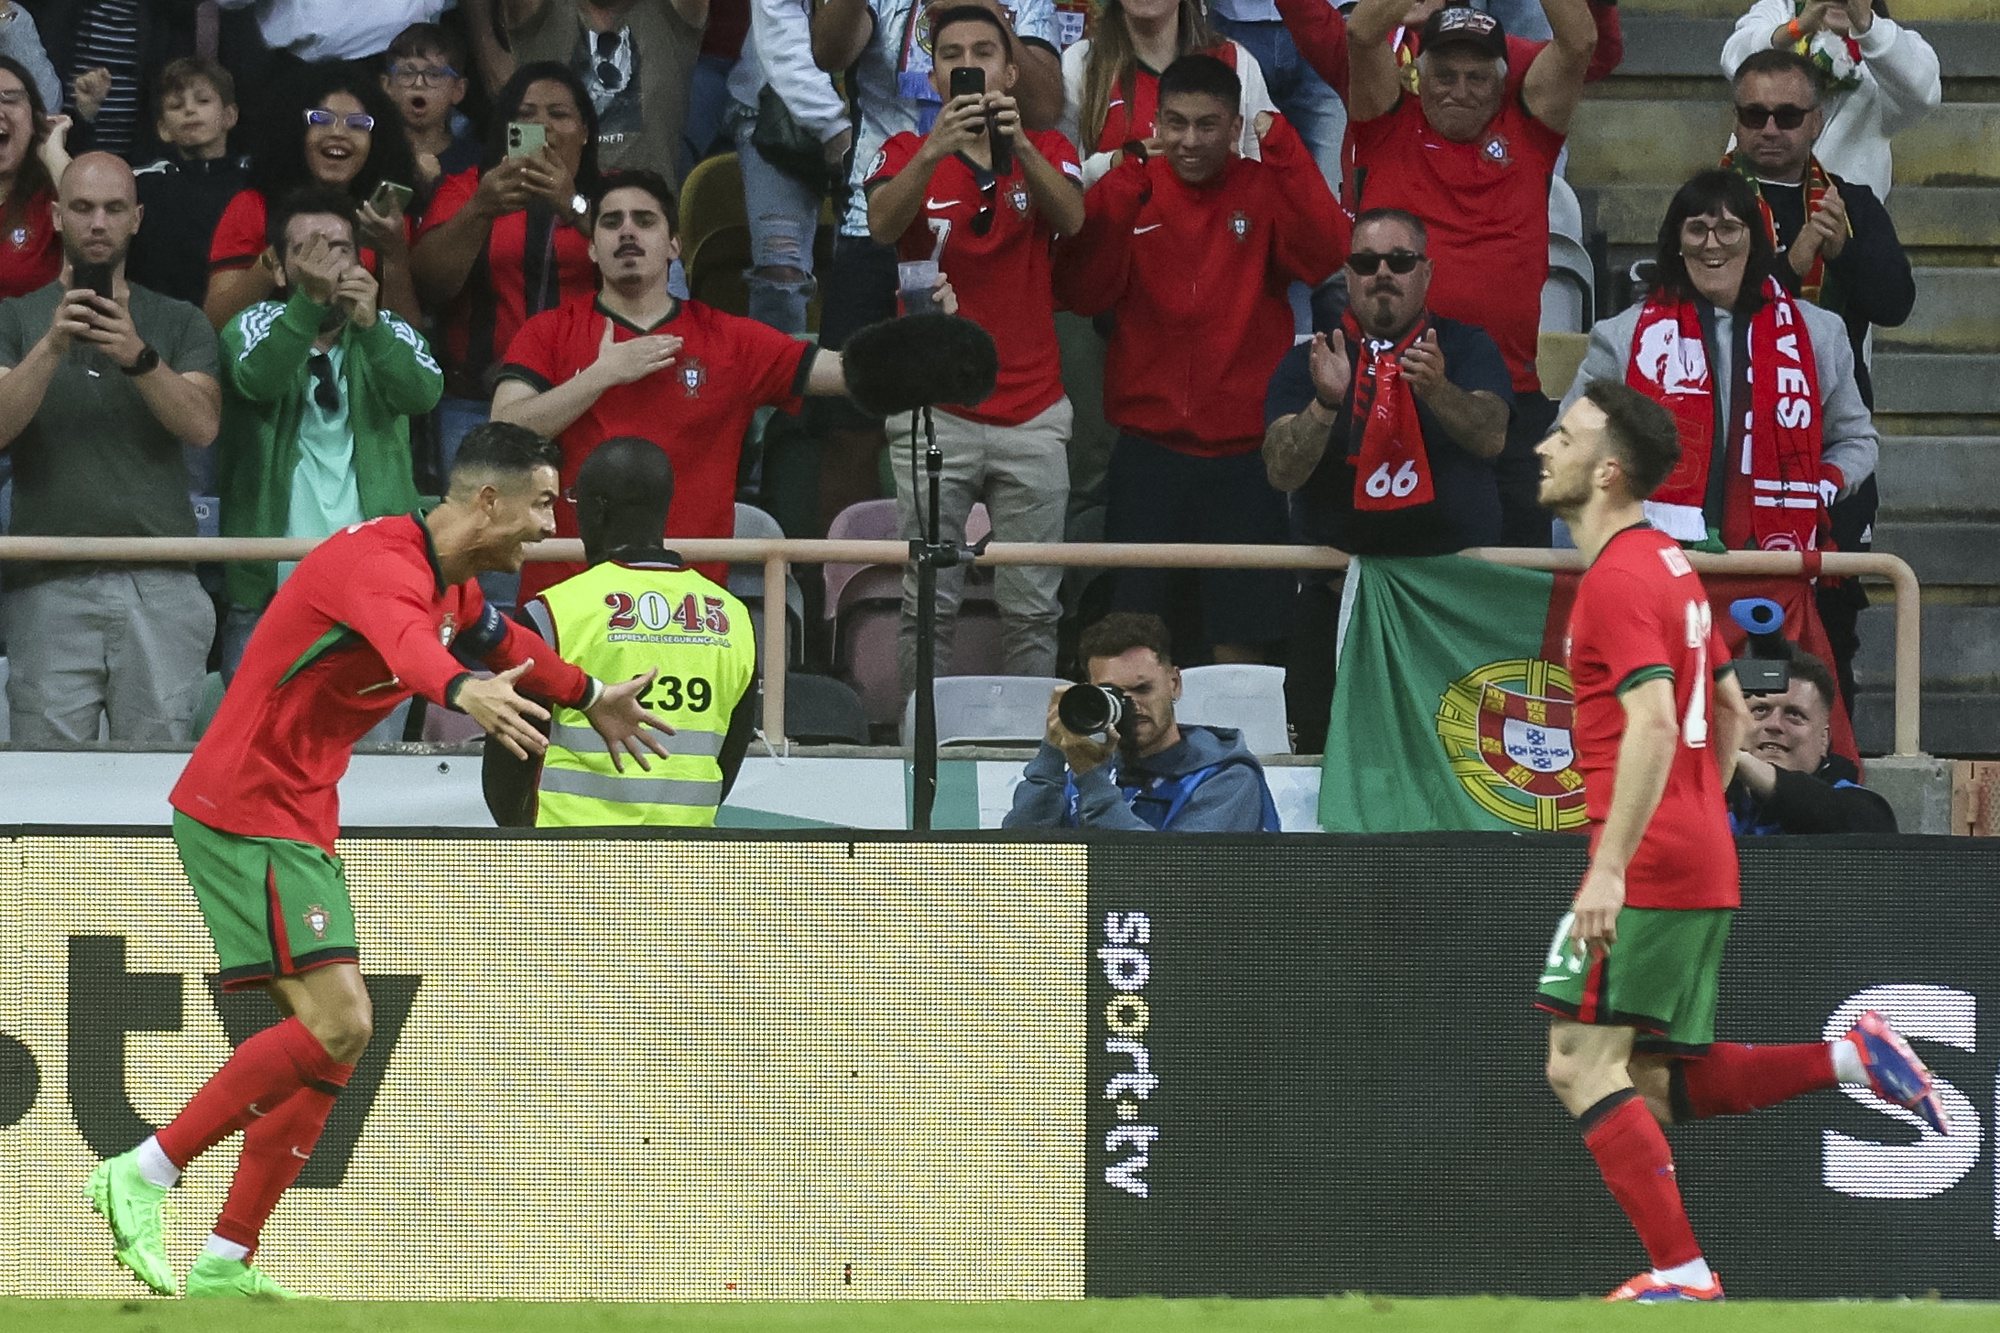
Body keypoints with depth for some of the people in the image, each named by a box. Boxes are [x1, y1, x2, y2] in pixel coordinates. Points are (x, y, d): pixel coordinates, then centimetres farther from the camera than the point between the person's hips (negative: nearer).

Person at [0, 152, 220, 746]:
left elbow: (202, 425, -3)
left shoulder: (179, 324, 14)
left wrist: (139, 357, -20)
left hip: (160, 590, 1)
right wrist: (52, 347, -20)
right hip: (50, 589, -1)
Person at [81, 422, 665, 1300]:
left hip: (297, 822, 10)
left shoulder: (454, 588, 13)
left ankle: (225, 1265, 11)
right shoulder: (384, 562, -19)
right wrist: (463, 690, -65)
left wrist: (589, 697, 53)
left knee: (331, 1045, 8)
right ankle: (142, 1176, -13)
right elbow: (403, 636, -44)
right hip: (245, 813, -10)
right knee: (336, 1024, -20)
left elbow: (497, 642, 38)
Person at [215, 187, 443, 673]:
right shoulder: (253, 329, 8)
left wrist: (368, 324, -28)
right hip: (272, 583, -1)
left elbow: (422, 393, -11)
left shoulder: (390, 335, 11)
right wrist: (310, 301, -30)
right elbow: (257, 379, -16)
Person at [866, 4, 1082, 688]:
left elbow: (1070, 218, -14)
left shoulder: (1046, 150, 8)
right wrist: (934, 152, -35)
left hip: (1032, 412, 1)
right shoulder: (908, 152, 5)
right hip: (934, 412, -1)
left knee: (1033, 609, 1)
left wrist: (1018, 144, -32)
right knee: (927, 606, -4)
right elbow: (882, 225, -17)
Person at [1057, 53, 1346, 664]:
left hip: (1244, 449, -1)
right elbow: (1082, 293, -8)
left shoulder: (1266, 191, 0)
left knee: (1238, 639, 5)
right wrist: (1117, 193, -17)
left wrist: (1284, 152, -20)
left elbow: (1326, 257, -17)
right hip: (1148, 446, 1)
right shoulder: (1133, 192, 2)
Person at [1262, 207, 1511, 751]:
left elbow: (1490, 436, -11)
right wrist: (1326, 403, -23)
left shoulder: (1466, 350, 8)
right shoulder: (1305, 364, 9)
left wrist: (1438, 392, -31)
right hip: (1336, 599, 1)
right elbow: (1281, 472, -5)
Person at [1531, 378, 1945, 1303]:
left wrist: (1611, 865, -28)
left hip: (1647, 870, -10)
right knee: (1653, 1085, 13)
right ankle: (1853, 1059, 7)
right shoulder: (1670, 566, 19)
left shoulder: (1618, 578, -12)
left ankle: (1681, 1270, -12)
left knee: (1581, 1066, -9)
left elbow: (1653, 725, -24)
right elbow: (1731, 715, 26)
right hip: (1705, 863, 10)